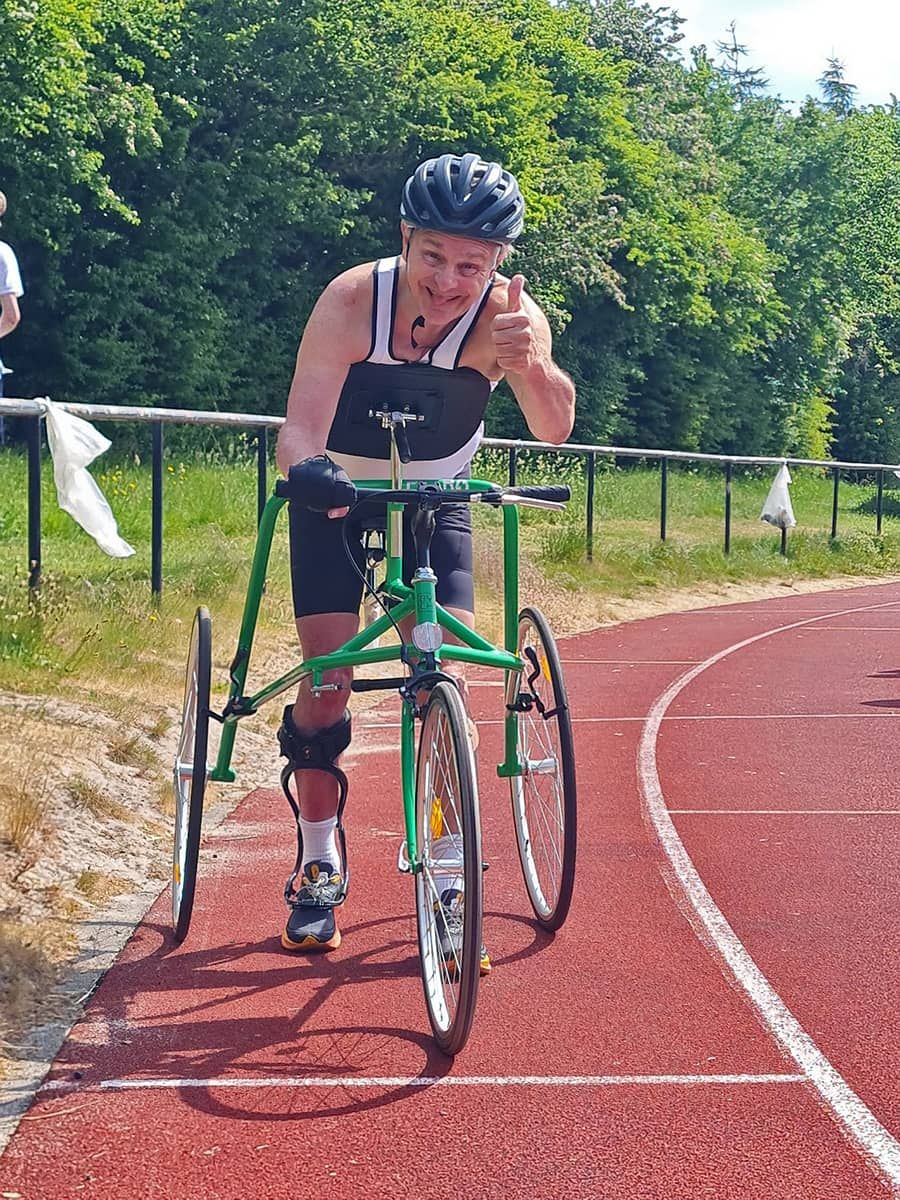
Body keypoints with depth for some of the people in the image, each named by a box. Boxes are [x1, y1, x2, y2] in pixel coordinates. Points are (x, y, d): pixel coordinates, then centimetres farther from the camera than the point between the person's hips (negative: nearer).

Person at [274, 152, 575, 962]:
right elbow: (300, 427, -38)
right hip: (339, 498, -1)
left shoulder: (507, 314, -28)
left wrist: (528, 363, -65)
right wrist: (307, 466, -62)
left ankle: (448, 880, 0)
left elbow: (554, 427, -44)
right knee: (327, 681, -7)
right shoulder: (352, 301, -31)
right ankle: (320, 872, 10)